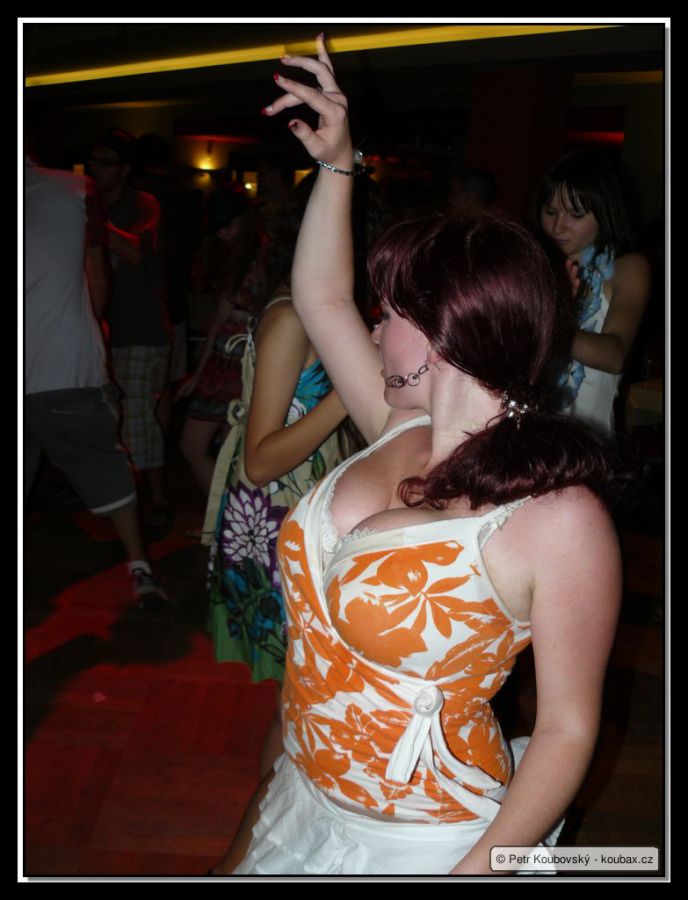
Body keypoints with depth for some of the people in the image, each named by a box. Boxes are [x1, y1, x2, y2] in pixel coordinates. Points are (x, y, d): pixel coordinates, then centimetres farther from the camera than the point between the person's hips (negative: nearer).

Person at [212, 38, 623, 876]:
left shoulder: (560, 518, -26)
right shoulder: (403, 428, -6)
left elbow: (569, 728, -20)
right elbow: (321, 298, 5)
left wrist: (476, 872, -19)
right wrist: (335, 164, 2)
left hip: (418, 842, -6)